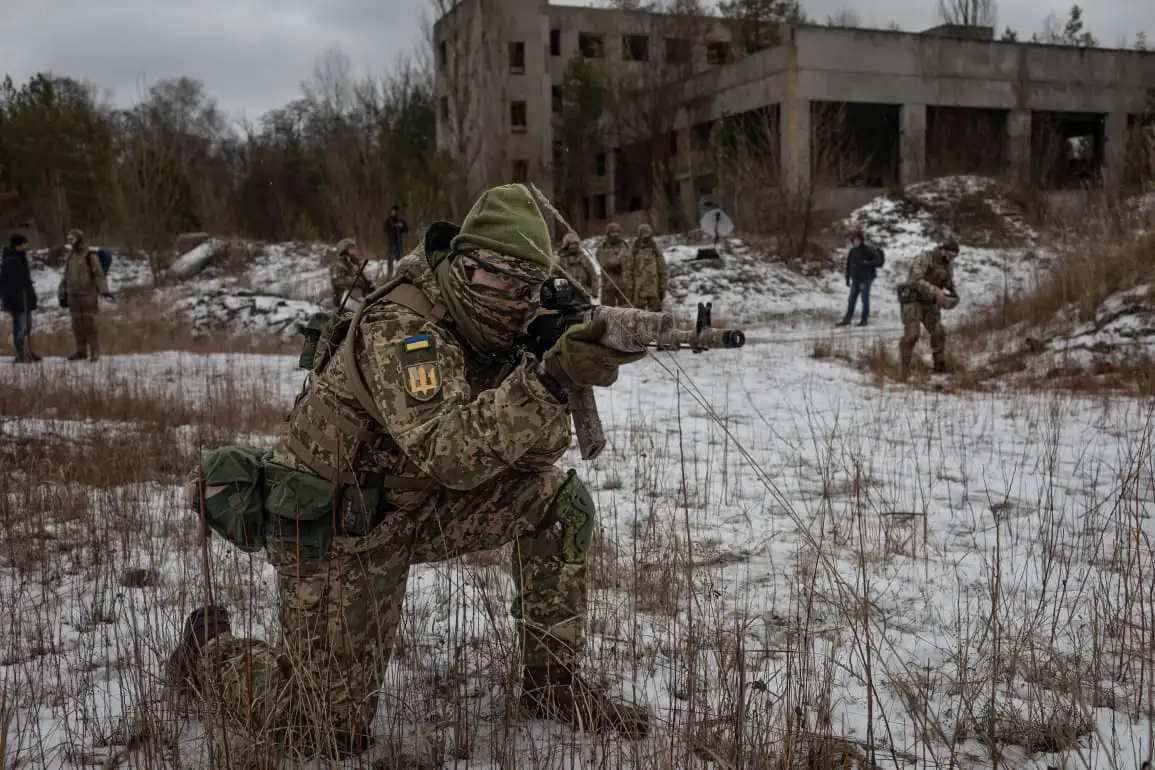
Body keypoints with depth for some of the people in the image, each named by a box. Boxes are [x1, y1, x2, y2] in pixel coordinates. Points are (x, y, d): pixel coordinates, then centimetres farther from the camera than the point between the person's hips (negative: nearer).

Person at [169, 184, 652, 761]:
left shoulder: (493, 336, -3)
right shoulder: (399, 327, -27)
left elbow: (528, 450, -8)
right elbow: (448, 454, -40)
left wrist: (575, 370, -25)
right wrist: (548, 379, -48)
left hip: (414, 509, 7)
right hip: (334, 527, -7)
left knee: (558, 500, -10)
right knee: (332, 732, -3)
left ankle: (552, 680, 1)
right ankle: (209, 648, 25)